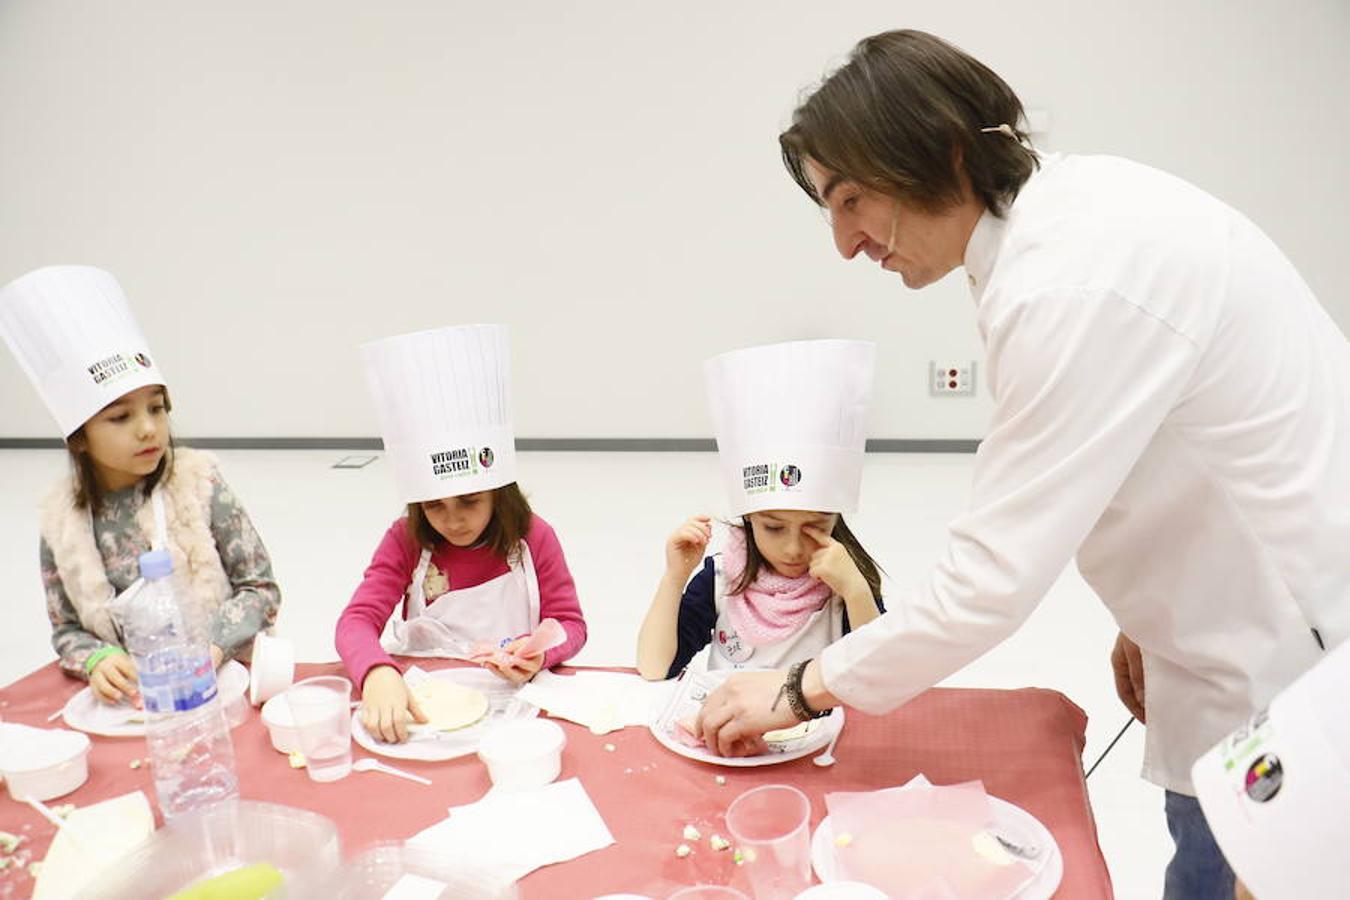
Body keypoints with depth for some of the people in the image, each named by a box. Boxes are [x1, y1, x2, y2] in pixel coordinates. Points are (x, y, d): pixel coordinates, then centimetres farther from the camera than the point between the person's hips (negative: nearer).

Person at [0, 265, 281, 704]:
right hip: (131, 698, 4)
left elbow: (261, 588, -2)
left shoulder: (197, 482, -5)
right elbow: (67, 629, 9)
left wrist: (212, 647, -17)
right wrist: (98, 660, -12)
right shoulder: (62, 519, 0)